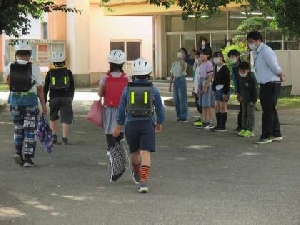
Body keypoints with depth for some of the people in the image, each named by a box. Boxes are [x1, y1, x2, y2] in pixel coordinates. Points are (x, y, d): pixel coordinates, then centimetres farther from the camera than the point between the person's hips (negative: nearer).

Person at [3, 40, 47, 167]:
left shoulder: (10, 67, -2)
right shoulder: (34, 68, -10)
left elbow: (6, 80, 20)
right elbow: (40, 89, -6)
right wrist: (43, 105, 1)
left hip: (14, 100, 3)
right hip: (31, 100, -3)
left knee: (18, 128, 20)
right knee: (30, 129, 6)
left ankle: (18, 152, 7)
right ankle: (27, 158, 3)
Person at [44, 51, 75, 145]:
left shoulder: (50, 73, 3)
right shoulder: (68, 72, 5)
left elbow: (46, 88, 3)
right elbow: (72, 87, 11)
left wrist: (44, 101, 9)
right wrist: (71, 98, 25)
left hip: (54, 98, 0)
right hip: (66, 97, 0)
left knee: (53, 118, 19)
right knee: (65, 119, 0)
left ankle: (54, 136, 12)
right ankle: (64, 138, -7)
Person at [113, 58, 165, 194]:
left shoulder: (127, 89, 0)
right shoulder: (153, 90, -3)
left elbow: (122, 109, 5)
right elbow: (160, 109, 5)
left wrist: (119, 126, 14)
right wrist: (160, 123, 22)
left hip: (131, 125, 2)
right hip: (147, 124, -2)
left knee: (135, 152, 20)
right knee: (145, 153, -6)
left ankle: (137, 175, 42)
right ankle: (143, 182, -19)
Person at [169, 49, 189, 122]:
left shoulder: (184, 63, -2)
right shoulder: (174, 63, 15)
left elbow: (182, 69, -26)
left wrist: (181, 60, -24)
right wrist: (170, 85, 16)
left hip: (181, 80, -6)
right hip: (175, 81, 6)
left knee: (182, 99, -7)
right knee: (176, 100, 7)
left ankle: (184, 117, -5)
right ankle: (179, 116, 15)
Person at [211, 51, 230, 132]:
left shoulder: (225, 68, -13)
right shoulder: (216, 67, 13)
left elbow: (227, 81, -16)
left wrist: (225, 92, -18)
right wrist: (213, 88, 16)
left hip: (223, 89, -9)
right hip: (217, 89, 9)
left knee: (223, 107, -4)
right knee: (217, 107, 10)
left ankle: (223, 126, 0)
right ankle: (218, 125, 17)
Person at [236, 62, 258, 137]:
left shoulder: (252, 77, -18)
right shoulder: (241, 78, 5)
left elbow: (255, 89, -18)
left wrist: (253, 100, -19)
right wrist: (240, 96, 13)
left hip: (250, 100, -8)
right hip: (244, 99, 8)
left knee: (250, 114, -5)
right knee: (244, 114, 11)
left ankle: (249, 130, -5)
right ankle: (243, 129, 16)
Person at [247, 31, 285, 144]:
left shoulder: (266, 51, -19)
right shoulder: (256, 52, 11)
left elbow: (275, 67, -17)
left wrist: (281, 76, -1)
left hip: (271, 84, -10)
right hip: (264, 85, 10)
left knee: (268, 110, -5)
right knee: (271, 110, 15)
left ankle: (266, 136, 0)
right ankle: (276, 134, 24)